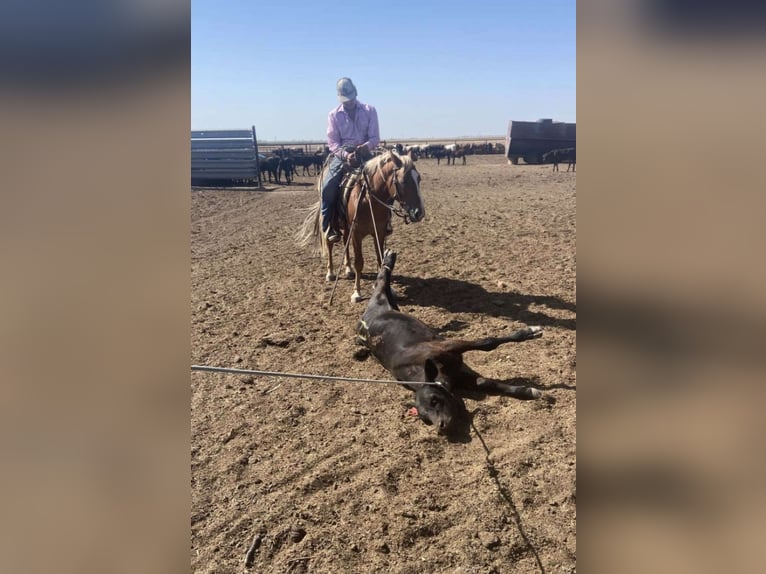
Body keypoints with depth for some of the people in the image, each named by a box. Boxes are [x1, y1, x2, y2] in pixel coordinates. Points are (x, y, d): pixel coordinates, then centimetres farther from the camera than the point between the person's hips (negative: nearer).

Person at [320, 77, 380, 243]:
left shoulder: (370, 111, 2)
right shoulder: (334, 114, 1)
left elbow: (375, 138, -3)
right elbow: (332, 142, -4)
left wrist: (366, 146, -26)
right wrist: (346, 155, -23)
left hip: (365, 154, 1)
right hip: (342, 154, -1)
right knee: (329, 186, -25)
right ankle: (328, 227, -13)